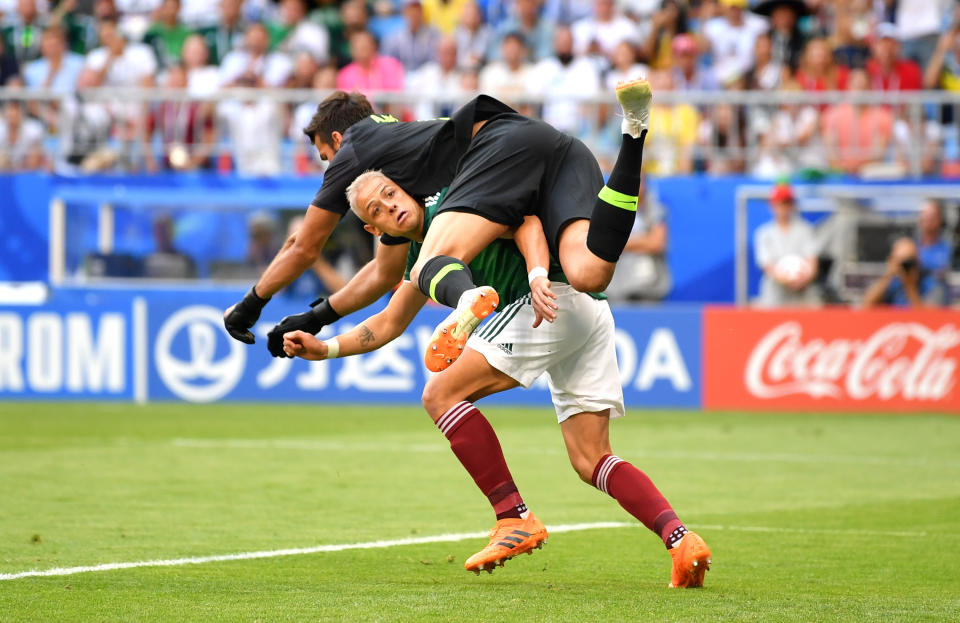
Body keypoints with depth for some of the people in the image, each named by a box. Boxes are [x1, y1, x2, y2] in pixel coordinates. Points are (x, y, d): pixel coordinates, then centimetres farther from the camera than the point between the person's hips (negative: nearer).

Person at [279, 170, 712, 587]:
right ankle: (680, 539, -13)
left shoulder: (447, 206, 0)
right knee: (590, 461, 5)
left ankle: (515, 519, -10)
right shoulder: (422, 256, 26)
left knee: (441, 394, -6)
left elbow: (524, 220, -13)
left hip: (557, 297, -10)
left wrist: (538, 275, -30)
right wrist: (323, 348, 26)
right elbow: (388, 324, 35)